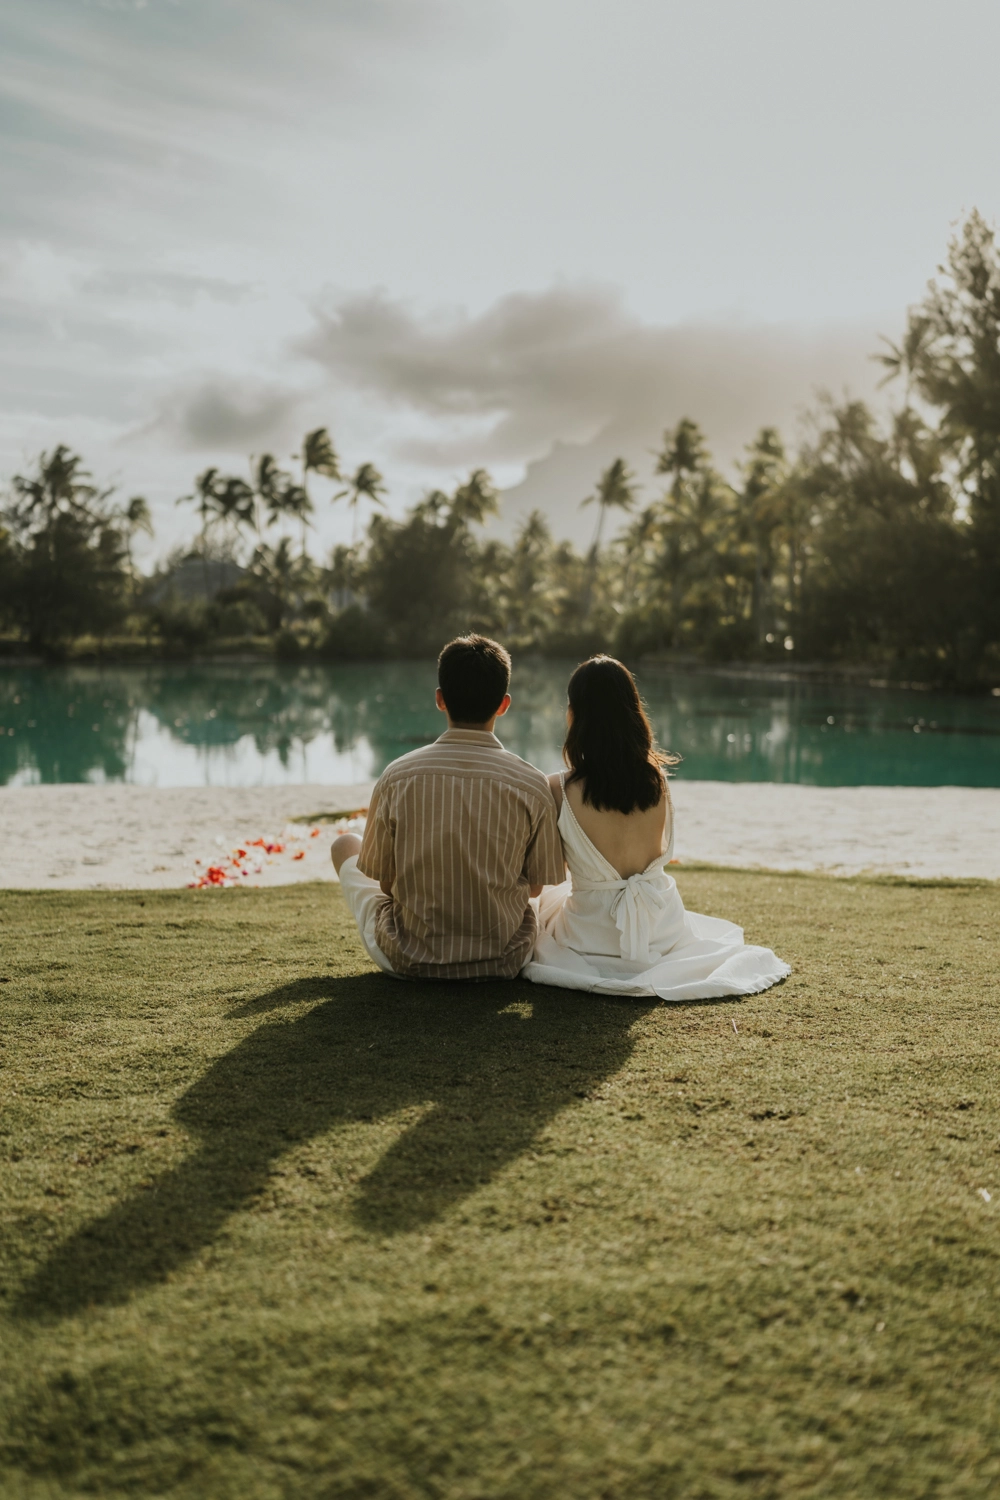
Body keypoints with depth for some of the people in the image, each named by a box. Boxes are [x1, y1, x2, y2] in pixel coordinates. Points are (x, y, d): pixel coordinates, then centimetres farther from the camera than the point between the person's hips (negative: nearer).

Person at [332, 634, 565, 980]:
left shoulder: (396, 778, -13)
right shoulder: (532, 786, -13)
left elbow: (385, 882, -3)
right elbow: (534, 886, 0)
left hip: (408, 961, -1)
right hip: (503, 963, 1)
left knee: (345, 845, 26)